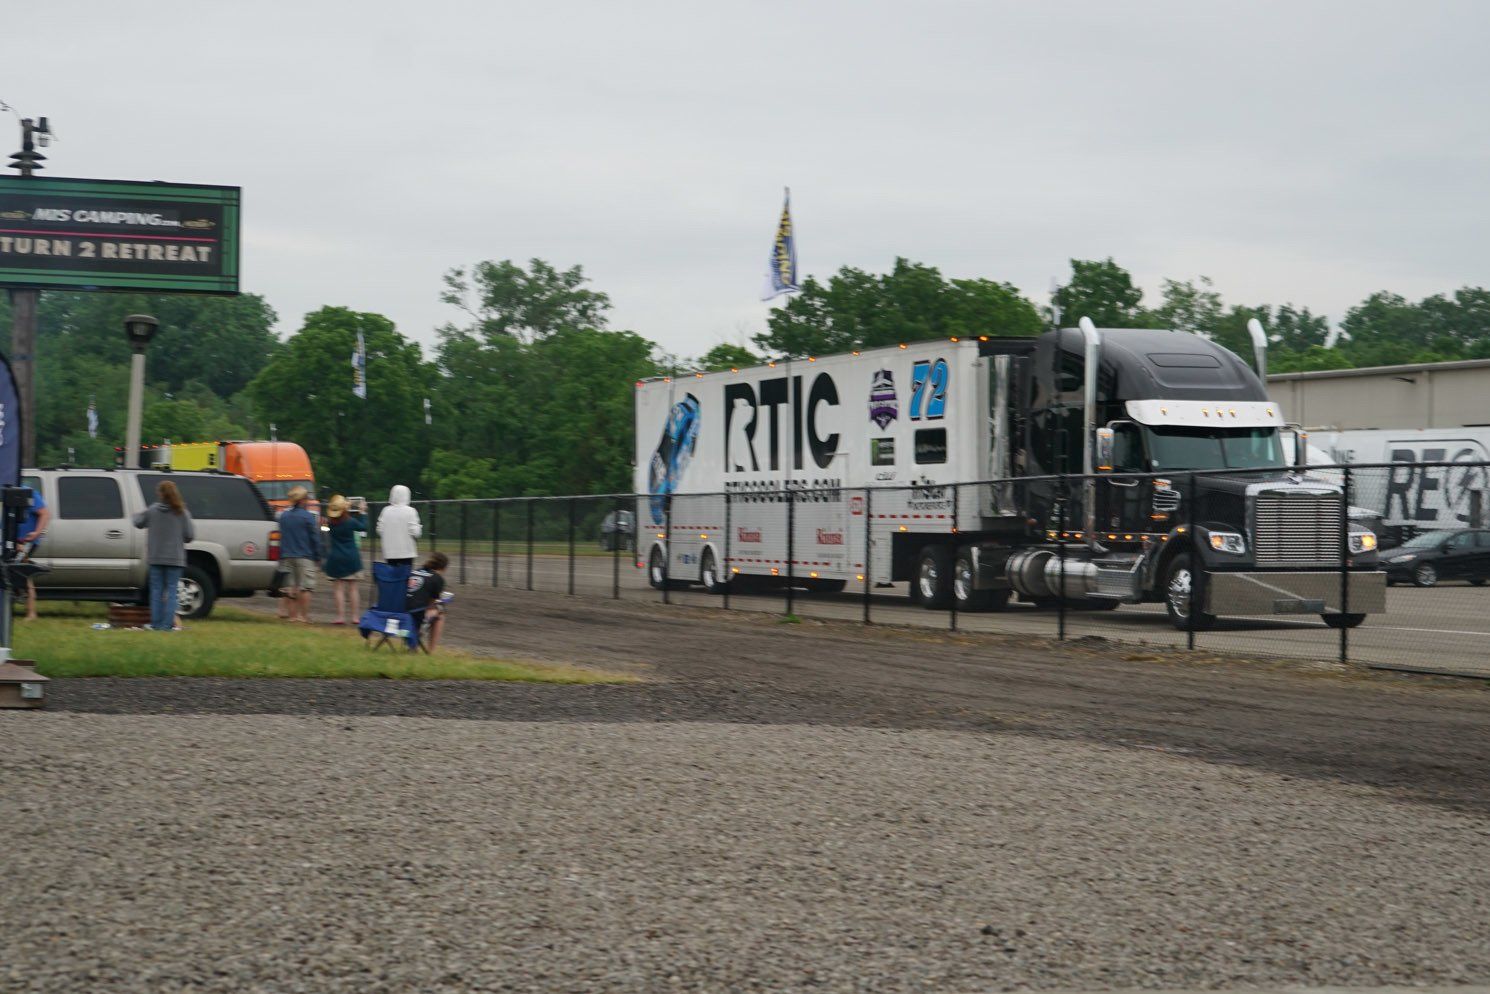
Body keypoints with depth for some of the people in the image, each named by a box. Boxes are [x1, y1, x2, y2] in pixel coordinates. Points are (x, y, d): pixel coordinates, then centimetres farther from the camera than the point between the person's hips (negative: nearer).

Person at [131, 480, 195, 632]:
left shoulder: (152, 510, -5)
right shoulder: (182, 513, -7)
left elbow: (138, 522, 9)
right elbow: (190, 536, -8)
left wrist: (138, 515, 30)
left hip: (156, 558, 1)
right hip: (175, 558, -1)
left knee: (156, 590, 9)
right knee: (171, 590, 3)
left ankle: (156, 623, 8)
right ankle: (167, 623, -5)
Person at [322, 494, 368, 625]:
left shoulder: (330, 522, -6)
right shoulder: (350, 521, -12)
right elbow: (364, 527, 4)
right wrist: (363, 512, 16)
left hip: (335, 559, 1)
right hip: (351, 558, -1)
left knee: (338, 588, 3)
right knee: (353, 588, 6)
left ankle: (341, 616, -2)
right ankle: (355, 616, 7)